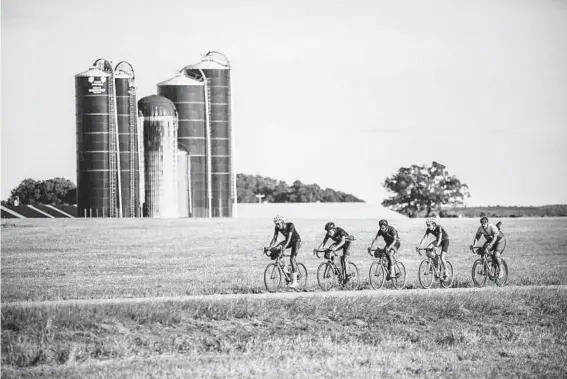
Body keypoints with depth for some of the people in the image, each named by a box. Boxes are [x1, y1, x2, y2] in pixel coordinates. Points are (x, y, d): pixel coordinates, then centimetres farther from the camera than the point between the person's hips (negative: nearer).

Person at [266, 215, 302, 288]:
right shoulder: (277, 228, -13)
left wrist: (285, 246, -51)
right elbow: (274, 238, -15)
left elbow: (289, 237, -38)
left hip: (296, 241, -6)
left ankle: (294, 281, -21)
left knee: (292, 259, -20)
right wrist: (270, 247, -32)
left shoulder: (290, 225, -28)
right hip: (287, 241, 6)